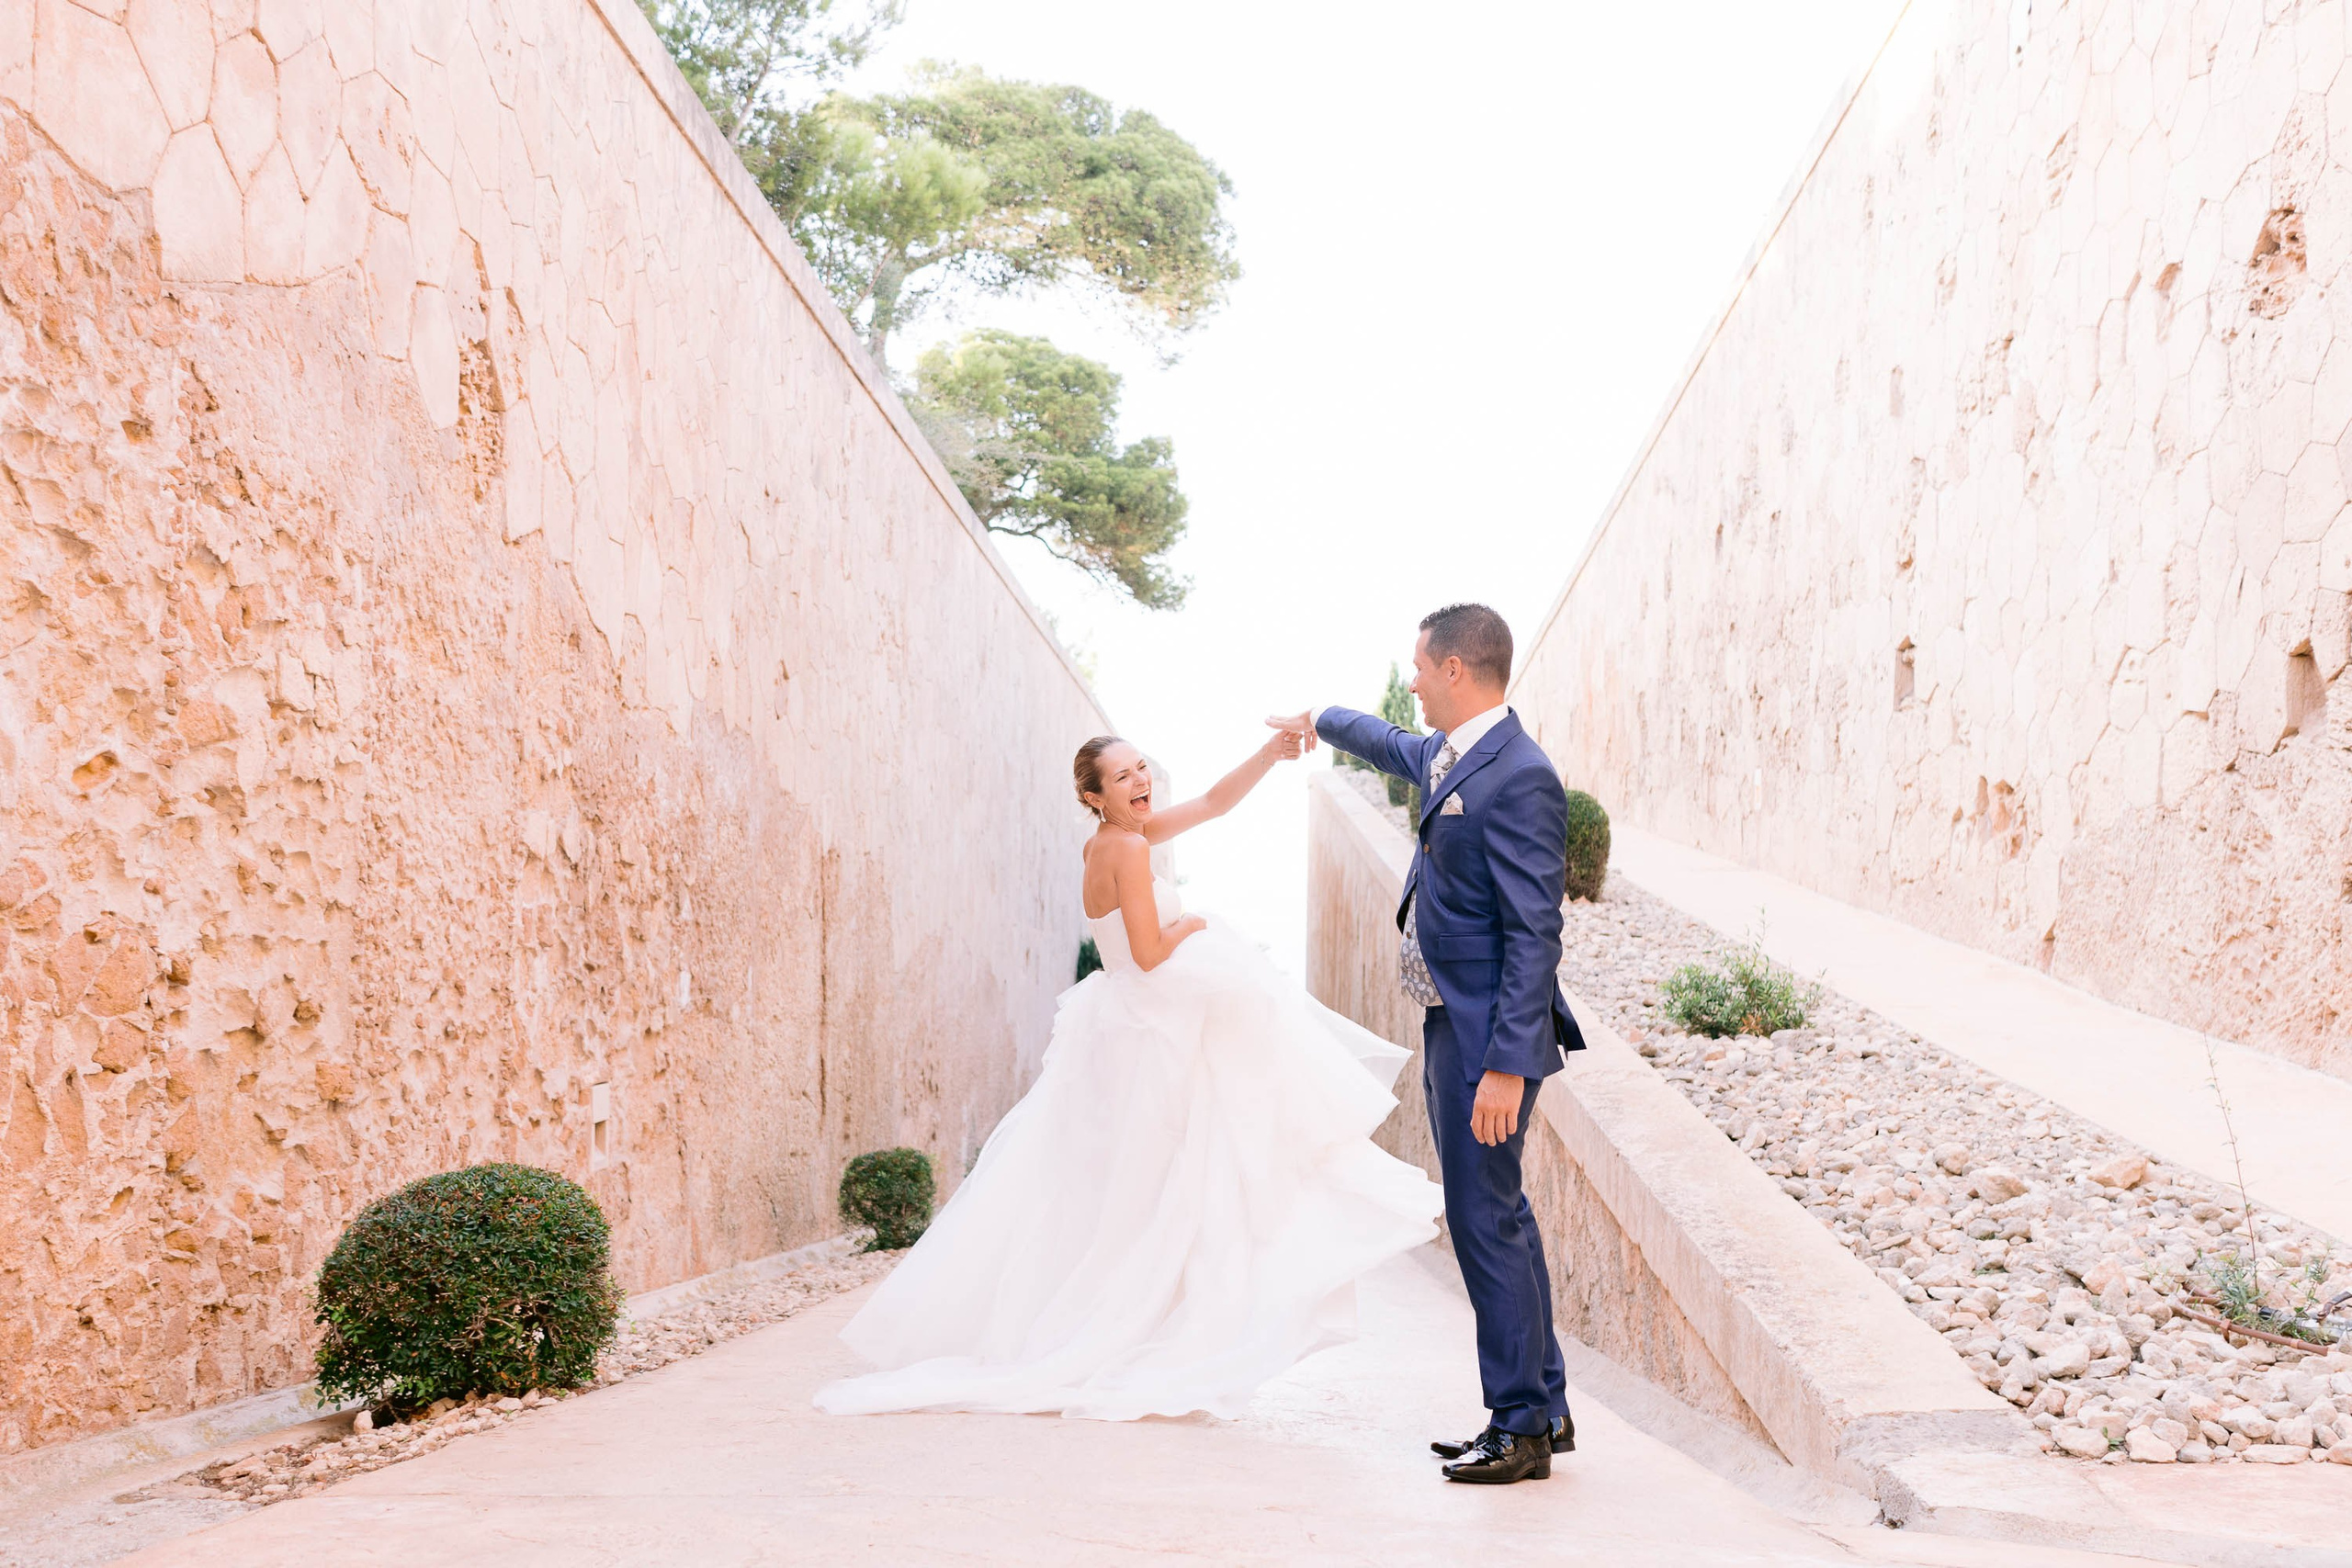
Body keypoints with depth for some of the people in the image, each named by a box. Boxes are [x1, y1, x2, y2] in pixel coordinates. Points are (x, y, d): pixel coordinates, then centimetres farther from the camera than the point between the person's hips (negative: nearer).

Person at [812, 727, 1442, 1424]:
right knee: (1161, 1202, -1)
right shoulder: (1128, 847, -18)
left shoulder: (1119, 838, 9)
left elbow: (1216, 801, 13)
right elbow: (1149, 954, -23)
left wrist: (1270, 754, 2)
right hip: (1153, 1040, -9)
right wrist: (1193, 926, -5)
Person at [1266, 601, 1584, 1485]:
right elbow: (1398, 750, 36)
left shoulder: (1517, 778, -20)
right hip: (1452, 1027, 10)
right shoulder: (1454, 755, 9)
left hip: (1485, 1040, -10)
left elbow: (1535, 934, -22)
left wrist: (1505, 1066, -25)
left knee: (1486, 1224, -4)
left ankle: (1520, 1431, 8)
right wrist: (1323, 722, 52)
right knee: (1497, 1219, 15)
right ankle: (1545, 1411, 26)